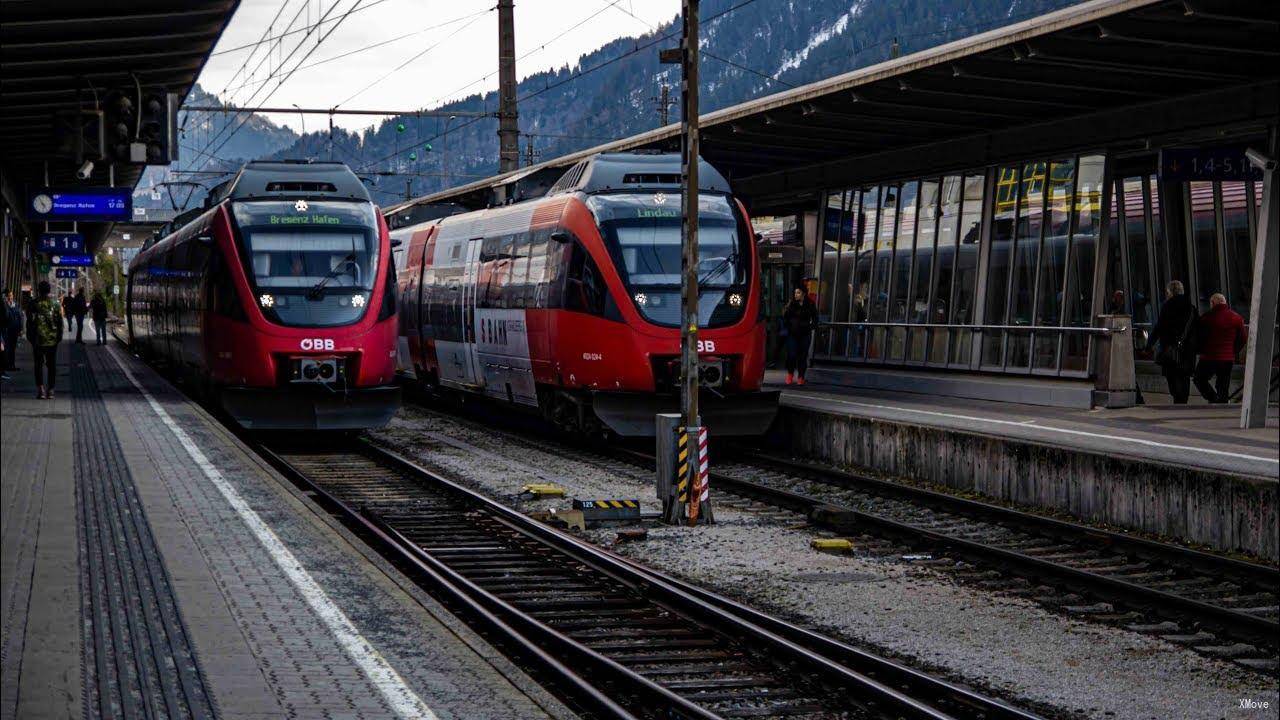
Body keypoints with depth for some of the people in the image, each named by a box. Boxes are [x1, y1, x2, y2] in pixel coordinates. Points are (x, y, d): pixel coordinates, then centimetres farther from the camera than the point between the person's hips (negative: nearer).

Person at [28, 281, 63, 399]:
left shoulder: (34, 304, -5)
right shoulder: (55, 305, -1)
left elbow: (30, 322, -2)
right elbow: (60, 322, 3)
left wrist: (30, 337, 7)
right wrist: (59, 337, 12)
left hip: (38, 340, -1)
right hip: (52, 340, 1)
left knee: (38, 364, 4)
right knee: (51, 365, 8)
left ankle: (40, 388, -10)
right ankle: (50, 390, 7)